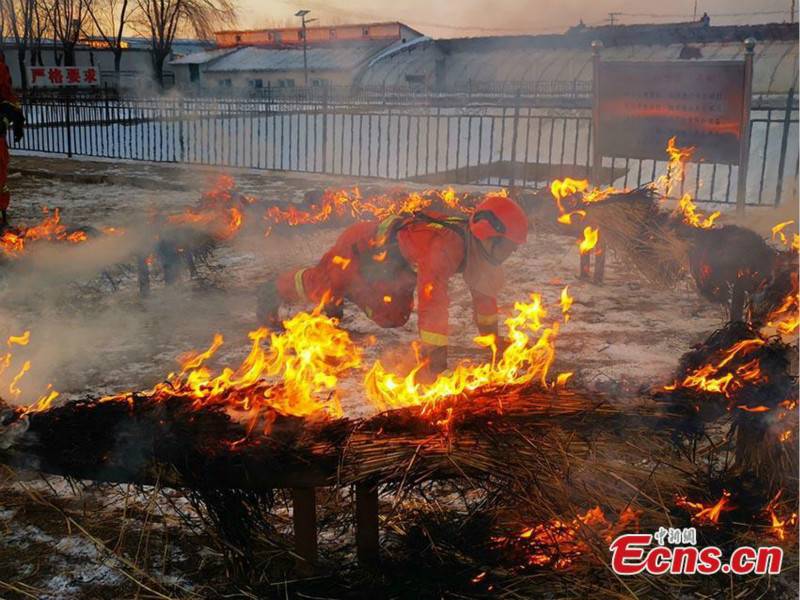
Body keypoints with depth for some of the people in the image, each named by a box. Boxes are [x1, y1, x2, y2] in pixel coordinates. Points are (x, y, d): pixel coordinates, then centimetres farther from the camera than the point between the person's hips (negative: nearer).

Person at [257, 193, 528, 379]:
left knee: (392, 317, 10)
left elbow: (484, 289, 5)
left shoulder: (475, 247, -10)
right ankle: (275, 290, 19)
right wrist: (435, 353, -49)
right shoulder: (447, 244, -41)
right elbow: (432, 297, -50)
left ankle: (333, 303, 30)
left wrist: (491, 336, 9)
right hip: (363, 244, -9)